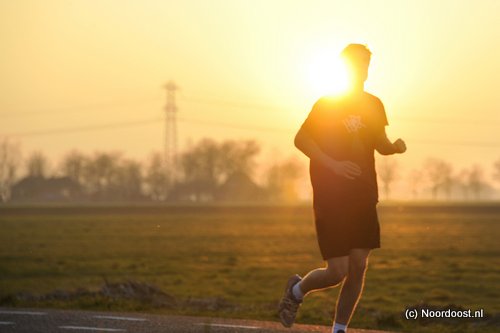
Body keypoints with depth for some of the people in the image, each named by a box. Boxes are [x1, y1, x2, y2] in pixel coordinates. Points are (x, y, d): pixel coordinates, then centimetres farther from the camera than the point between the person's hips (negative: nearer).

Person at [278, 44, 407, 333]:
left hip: (363, 198, 5)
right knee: (338, 272, -8)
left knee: (358, 268, 0)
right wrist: (333, 164, -20)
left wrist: (395, 147, -2)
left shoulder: (373, 105, 10)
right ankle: (297, 290, 23)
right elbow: (301, 139, -9)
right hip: (332, 198, -5)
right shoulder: (327, 103, -7)